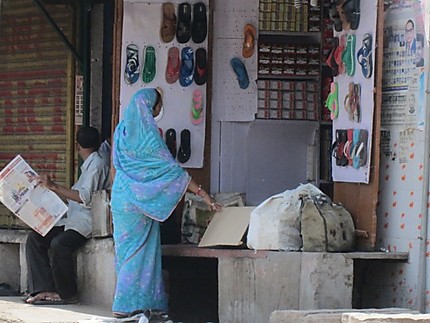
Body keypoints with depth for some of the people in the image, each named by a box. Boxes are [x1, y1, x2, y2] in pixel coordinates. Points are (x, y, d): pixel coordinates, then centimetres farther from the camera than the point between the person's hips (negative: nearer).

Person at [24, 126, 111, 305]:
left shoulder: (97, 164, -8)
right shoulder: (88, 165, 23)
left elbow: (86, 198, -20)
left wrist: (54, 187, -24)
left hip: (87, 221, -10)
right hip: (73, 219, 10)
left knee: (59, 243, -34)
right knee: (34, 238, -5)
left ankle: (67, 294, -17)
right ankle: (45, 289, -15)